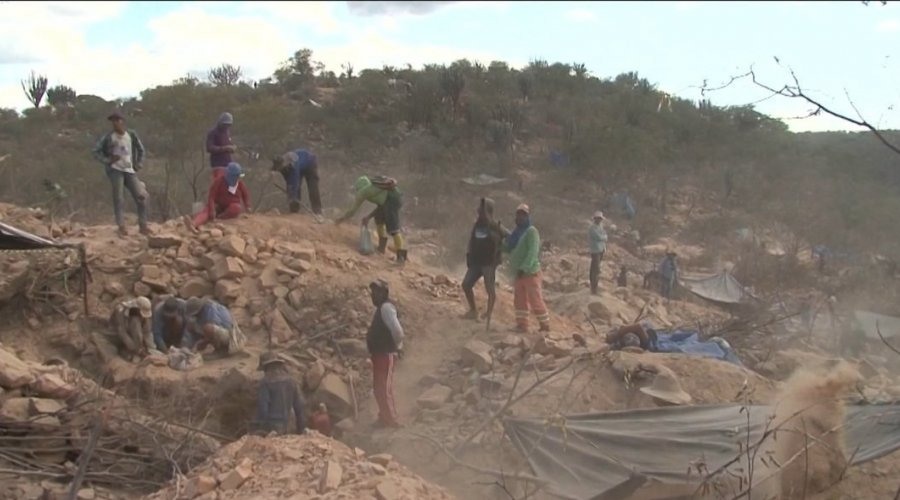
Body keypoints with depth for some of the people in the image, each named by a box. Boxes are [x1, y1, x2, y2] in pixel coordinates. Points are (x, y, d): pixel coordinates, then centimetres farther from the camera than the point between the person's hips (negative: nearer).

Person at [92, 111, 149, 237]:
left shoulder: (131, 134, 6)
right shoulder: (108, 138, -2)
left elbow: (140, 149, 18)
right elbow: (96, 151, 2)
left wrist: (139, 164, 8)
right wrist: (107, 160, -12)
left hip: (130, 170, 3)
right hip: (115, 170, -3)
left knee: (140, 197, -3)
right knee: (118, 198, -10)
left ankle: (143, 225, 6)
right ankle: (121, 227, -10)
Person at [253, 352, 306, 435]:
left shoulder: (266, 381, -7)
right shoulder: (290, 380, 11)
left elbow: (262, 405, -16)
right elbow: (299, 405, 12)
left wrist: (260, 427, -14)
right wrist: (301, 428, 18)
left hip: (270, 426, -6)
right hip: (285, 426, 6)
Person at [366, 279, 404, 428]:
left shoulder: (386, 307, -20)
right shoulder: (383, 307, 12)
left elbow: (397, 330, -29)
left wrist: (397, 346, -15)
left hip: (385, 354, -10)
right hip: (381, 353, 10)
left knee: (382, 389, -3)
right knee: (382, 388, 19)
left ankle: (390, 421, 5)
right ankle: (386, 419, 29)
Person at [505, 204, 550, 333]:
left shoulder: (531, 231, -11)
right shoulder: (517, 232, 14)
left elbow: (533, 252, -22)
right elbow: (510, 249, 19)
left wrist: (524, 268, -28)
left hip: (530, 272, -8)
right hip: (519, 273, 8)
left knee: (535, 300, -5)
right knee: (520, 300, 9)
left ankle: (545, 326, 5)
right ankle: (522, 325, 14)